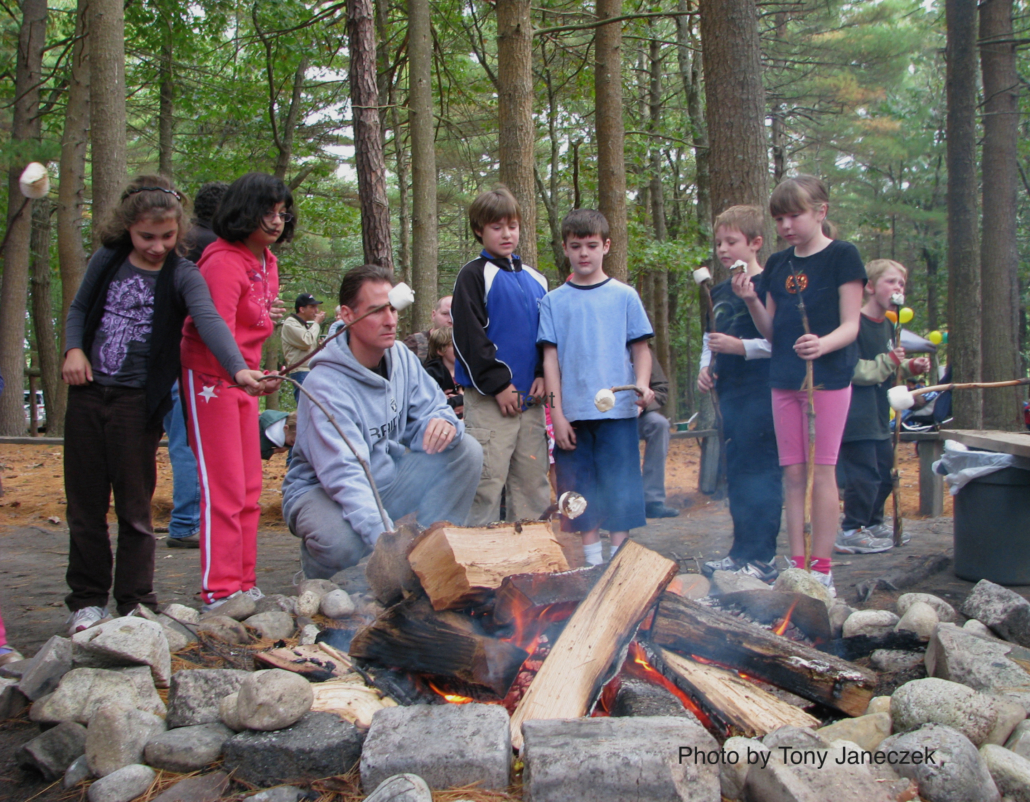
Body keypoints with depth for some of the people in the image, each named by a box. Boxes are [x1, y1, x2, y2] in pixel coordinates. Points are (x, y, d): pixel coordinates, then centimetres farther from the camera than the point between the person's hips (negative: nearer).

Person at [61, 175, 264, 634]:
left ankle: (136, 603, 13)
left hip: (137, 401, -3)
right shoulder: (107, 262, 5)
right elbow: (79, 309, 19)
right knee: (85, 504, 9)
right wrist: (73, 348, -2)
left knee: (135, 508, 1)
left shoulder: (181, 275, -7)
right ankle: (88, 599, 21)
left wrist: (238, 368, -42)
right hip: (87, 394, 4)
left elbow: (208, 319, -25)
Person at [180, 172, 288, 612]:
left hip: (243, 378, 9)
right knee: (225, 489, -8)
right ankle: (219, 592, 0)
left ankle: (243, 584, 21)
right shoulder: (223, 262, -19)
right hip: (211, 378, -9)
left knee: (249, 489, 12)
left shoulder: (266, 262, 11)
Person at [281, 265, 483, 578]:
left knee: (466, 451, -11)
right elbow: (343, 473, -34)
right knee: (342, 540, -40)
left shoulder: (401, 358, -3)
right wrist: (384, 535, -47)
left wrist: (443, 424, -26)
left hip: (386, 478, 7)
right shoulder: (325, 384, -25)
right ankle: (319, 580, -1)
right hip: (323, 491, -6)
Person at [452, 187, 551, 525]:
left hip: (530, 397, 6)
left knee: (533, 479, 9)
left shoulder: (535, 280, 16)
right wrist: (498, 384, -13)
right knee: (488, 479, -7)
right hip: (488, 399, -6)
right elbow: (468, 337, -9)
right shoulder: (474, 275, -2)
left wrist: (543, 375, 3)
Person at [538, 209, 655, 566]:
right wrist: (557, 415, -2)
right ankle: (592, 558, 16)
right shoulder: (554, 302, 7)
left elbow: (641, 349, 7)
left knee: (620, 486, -1)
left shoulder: (624, 296, 6)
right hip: (573, 413, 1)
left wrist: (643, 385, -13)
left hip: (618, 411, -1)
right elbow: (550, 358, 4)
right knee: (581, 488, 6)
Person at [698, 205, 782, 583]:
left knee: (761, 473, -5)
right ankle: (741, 552, 21)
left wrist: (741, 347, -19)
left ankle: (763, 558, 1)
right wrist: (706, 367, 10)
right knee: (736, 474, 12)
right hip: (729, 394, 8)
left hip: (761, 393, -8)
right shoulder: (719, 292, 15)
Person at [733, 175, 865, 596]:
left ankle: (822, 567, 3)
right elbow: (771, 332, 13)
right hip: (783, 377, 6)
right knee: (793, 472, 7)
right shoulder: (777, 264, 12)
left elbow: (850, 325, -9)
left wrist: (823, 344, -29)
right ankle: (797, 563, 13)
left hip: (827, 376, -6)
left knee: (822, 470, -3)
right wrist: (752, 301, -4)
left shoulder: (842, 256, -4)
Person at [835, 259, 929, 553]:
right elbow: (850, 369, -21)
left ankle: (873, 523, 33)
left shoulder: (888, 326, 16)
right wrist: (887, 362, -20)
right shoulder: (855, 324, -15)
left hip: (878, 416, 10)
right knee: (864, 475, -9)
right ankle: (850, 533, 2)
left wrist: (910, 367, 12)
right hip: (855, 415, -10)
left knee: (884, 471, 18)